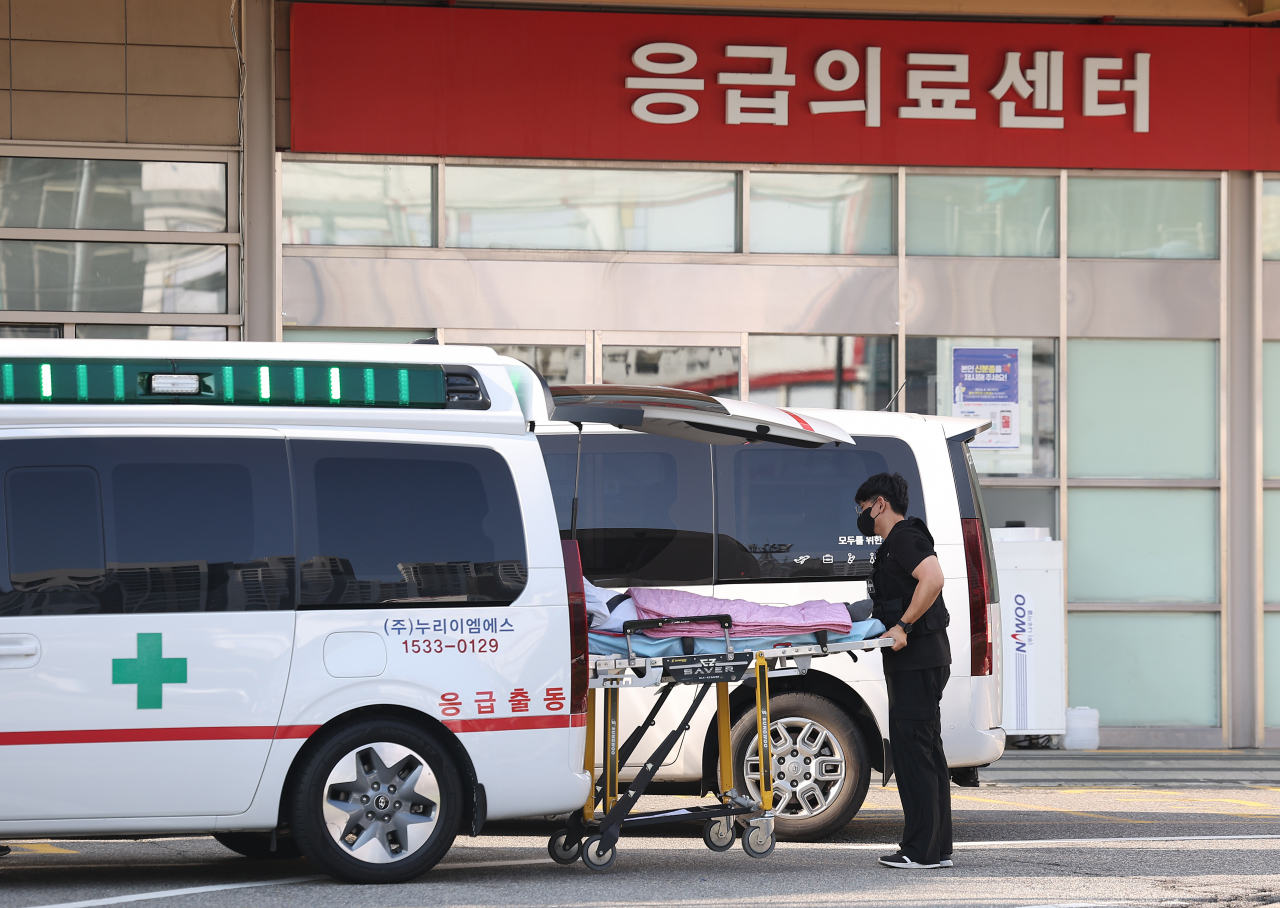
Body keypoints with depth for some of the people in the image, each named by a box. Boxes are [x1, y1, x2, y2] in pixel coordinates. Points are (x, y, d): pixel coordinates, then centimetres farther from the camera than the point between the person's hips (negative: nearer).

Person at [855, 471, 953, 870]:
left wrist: (903, 625, -27)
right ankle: (937, 848, 14)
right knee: (927, 751, 12)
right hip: (920, 659, 11)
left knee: (912, 749, -10)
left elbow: (932, 578, -29)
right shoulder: (896, 542, 22)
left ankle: (921, 850, -9)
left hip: (917, 661, -11)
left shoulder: (904, 538, -12)